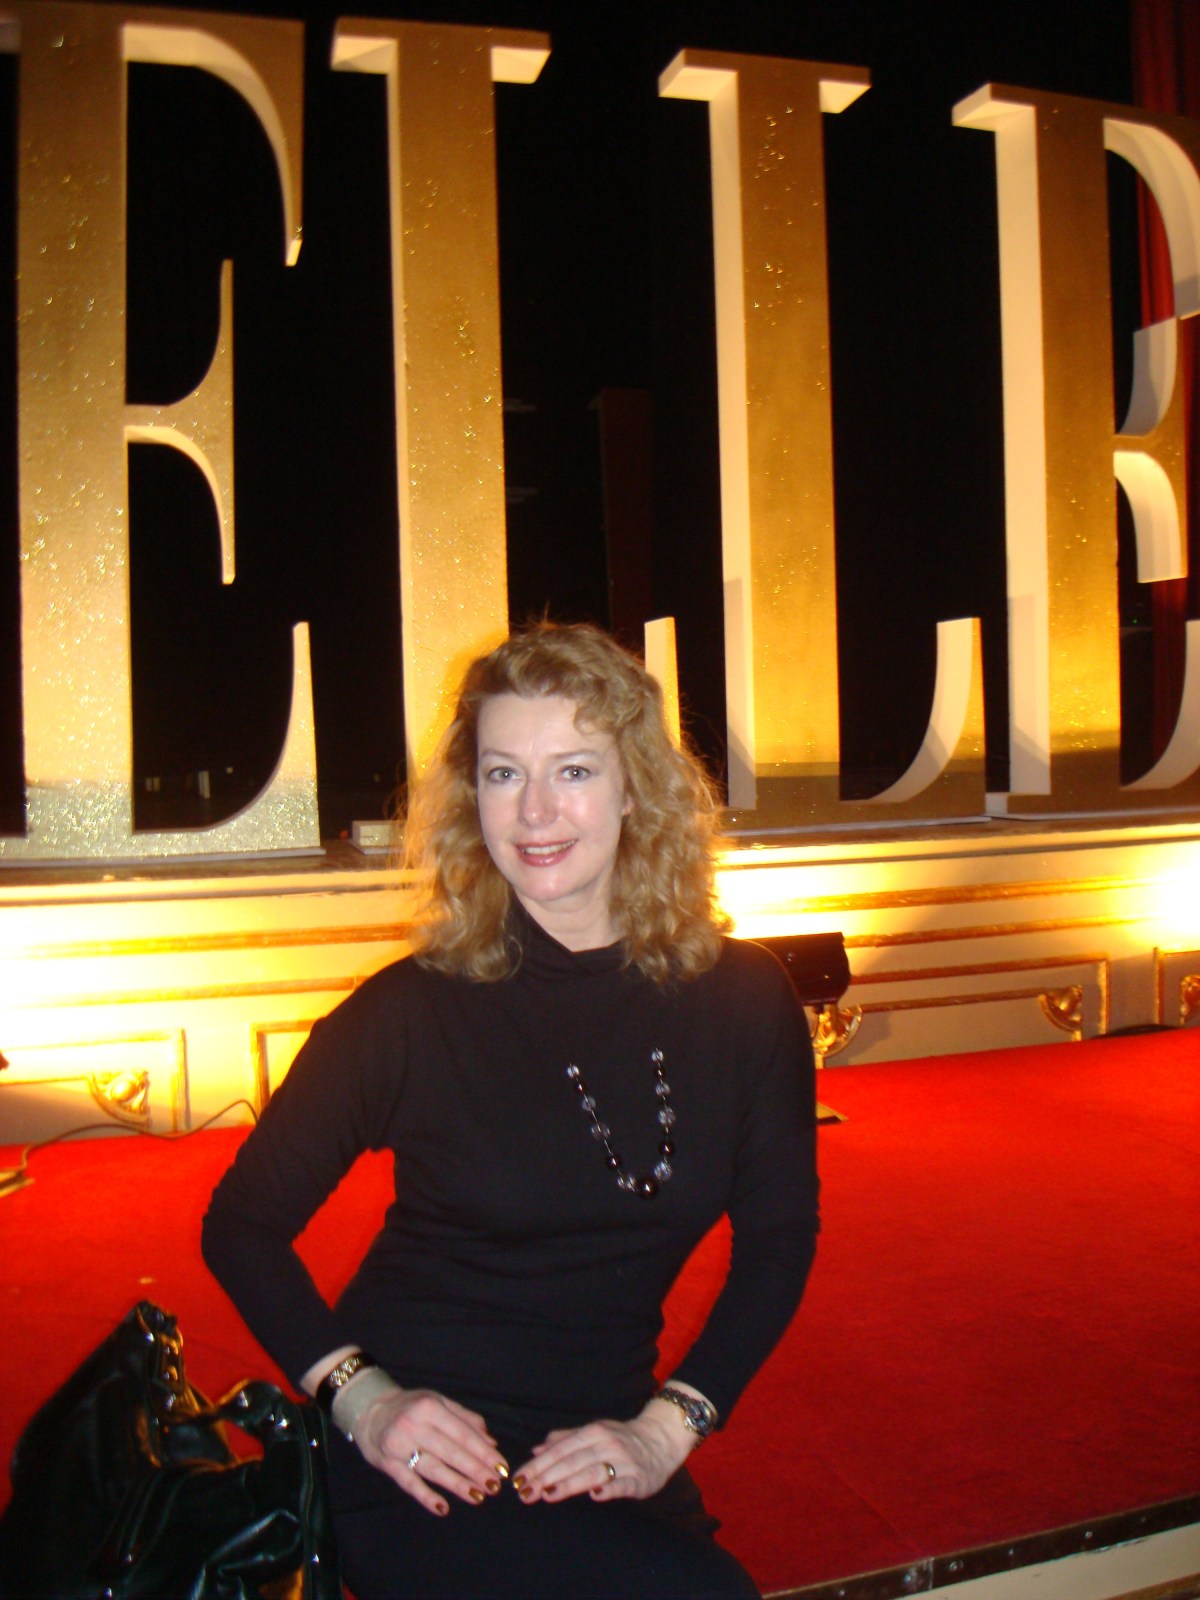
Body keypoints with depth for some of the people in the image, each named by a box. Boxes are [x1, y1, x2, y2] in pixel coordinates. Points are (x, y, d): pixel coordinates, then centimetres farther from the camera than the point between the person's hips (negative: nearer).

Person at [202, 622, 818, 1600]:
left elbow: (779, 1240, 4)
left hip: (605, 1440, 4)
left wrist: (668, 1427, -6)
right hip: (423, 1461, -3)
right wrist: (360, 1397, -13)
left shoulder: (743, 999, -4)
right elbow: (242, 1225, -1)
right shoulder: (414, 1012, -11)